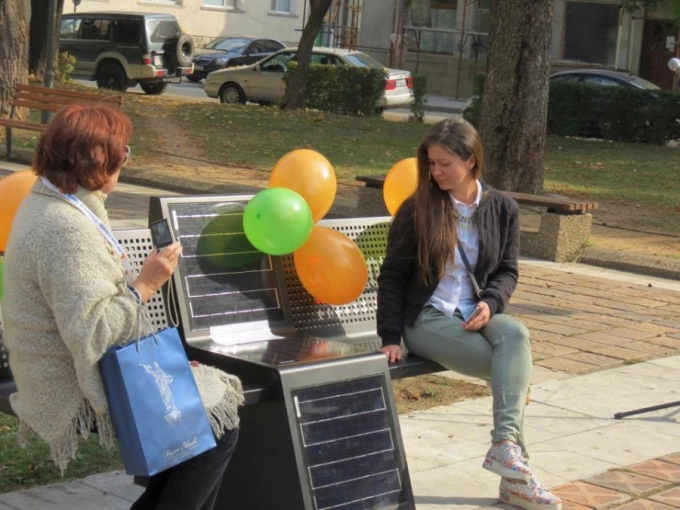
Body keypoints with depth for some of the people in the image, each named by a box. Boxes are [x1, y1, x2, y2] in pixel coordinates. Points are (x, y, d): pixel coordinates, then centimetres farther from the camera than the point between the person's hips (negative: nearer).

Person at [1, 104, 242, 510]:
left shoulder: (45, 203, 9)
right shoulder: (65, 228, -25)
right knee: (219, 425, -8)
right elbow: (90, 332, -30)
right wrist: (145, 287, -22)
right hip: (79, 396, -11)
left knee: (215, 389, 13)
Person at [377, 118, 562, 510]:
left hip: (476, 314, 4)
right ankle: (514, 468, -22)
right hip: (428, 318, -3)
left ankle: (506, 446, -36)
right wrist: (391, 337, -8)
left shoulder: (503, 209, 4)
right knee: (515, 367, -25)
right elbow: (392, 277, -2)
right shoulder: (417, 210, -5)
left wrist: (490, 303, -12)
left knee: (516, 334, -32)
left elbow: (507, 271, 9)